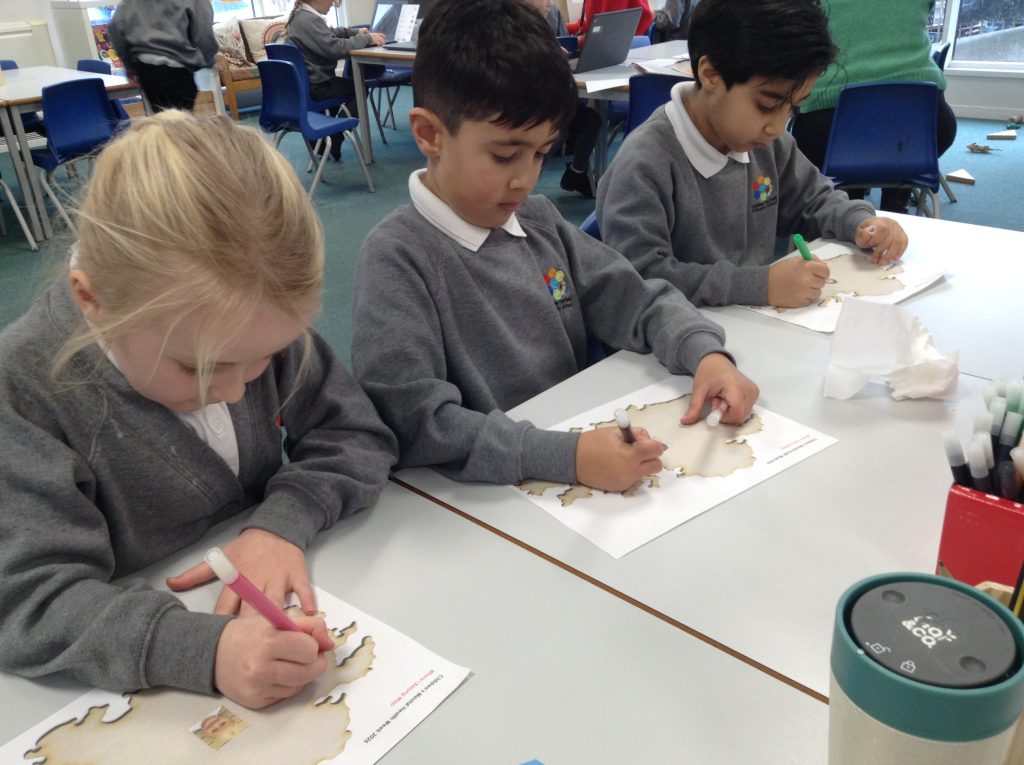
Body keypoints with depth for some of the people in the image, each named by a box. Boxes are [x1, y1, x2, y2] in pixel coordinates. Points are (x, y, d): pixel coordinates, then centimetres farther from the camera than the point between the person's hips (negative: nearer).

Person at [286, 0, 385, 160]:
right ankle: (334, 141, 9)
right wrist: (366, 39, -16)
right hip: (314, 87, -9)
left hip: (305, 83, 9)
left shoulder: (302, 15, 9)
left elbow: (329, 34, 24)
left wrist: (355, 32, 14)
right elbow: (336, 48, -27)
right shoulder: (309, 20, -22)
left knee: (346, 83, 29)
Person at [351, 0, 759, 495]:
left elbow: (638, 301, 10)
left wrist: (706, 354, -9)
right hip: (489, 493, -5)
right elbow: (411, 419, -24)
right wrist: (567, 455, -32)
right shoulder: (397, 256, -15)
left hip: (582, 441, 5)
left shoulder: (539, 221, 4)